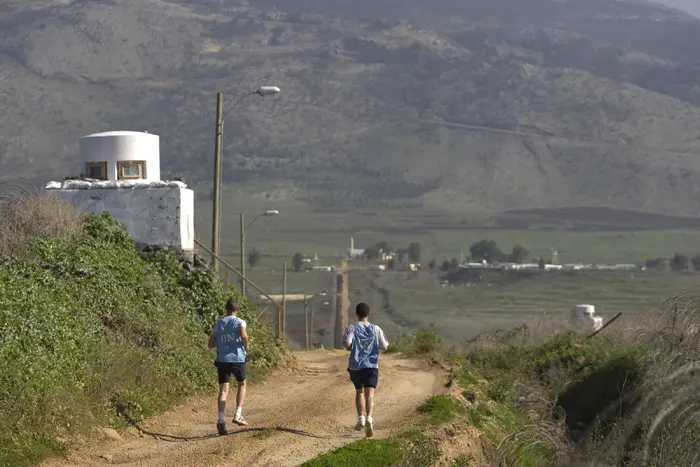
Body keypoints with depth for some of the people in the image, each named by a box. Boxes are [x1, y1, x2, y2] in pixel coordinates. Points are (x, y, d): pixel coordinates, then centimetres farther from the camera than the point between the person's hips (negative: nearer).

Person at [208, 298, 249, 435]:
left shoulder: (218, 324, 10)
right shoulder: (240, 322, -2)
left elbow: (211, 344, 11)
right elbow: (243, 336, -22)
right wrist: (246, 347, -4)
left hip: (222, 360, 2)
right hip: (237, 359, -2)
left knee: (223, 390, -1)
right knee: (242, 385, 21)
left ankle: (221, 420, -19)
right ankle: (238, 415, 11)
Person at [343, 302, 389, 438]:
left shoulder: (352, 328, -2)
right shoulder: (376, 329, 3)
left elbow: (346, 344, -17)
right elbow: (384, 347, 4)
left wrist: (349, 347, 5)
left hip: (355, 366, 0)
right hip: (371, 366, 0)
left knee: (359, 391, 21)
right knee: (369, 394, -7)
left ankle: (361, 418, 14)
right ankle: (369, 418, -28)